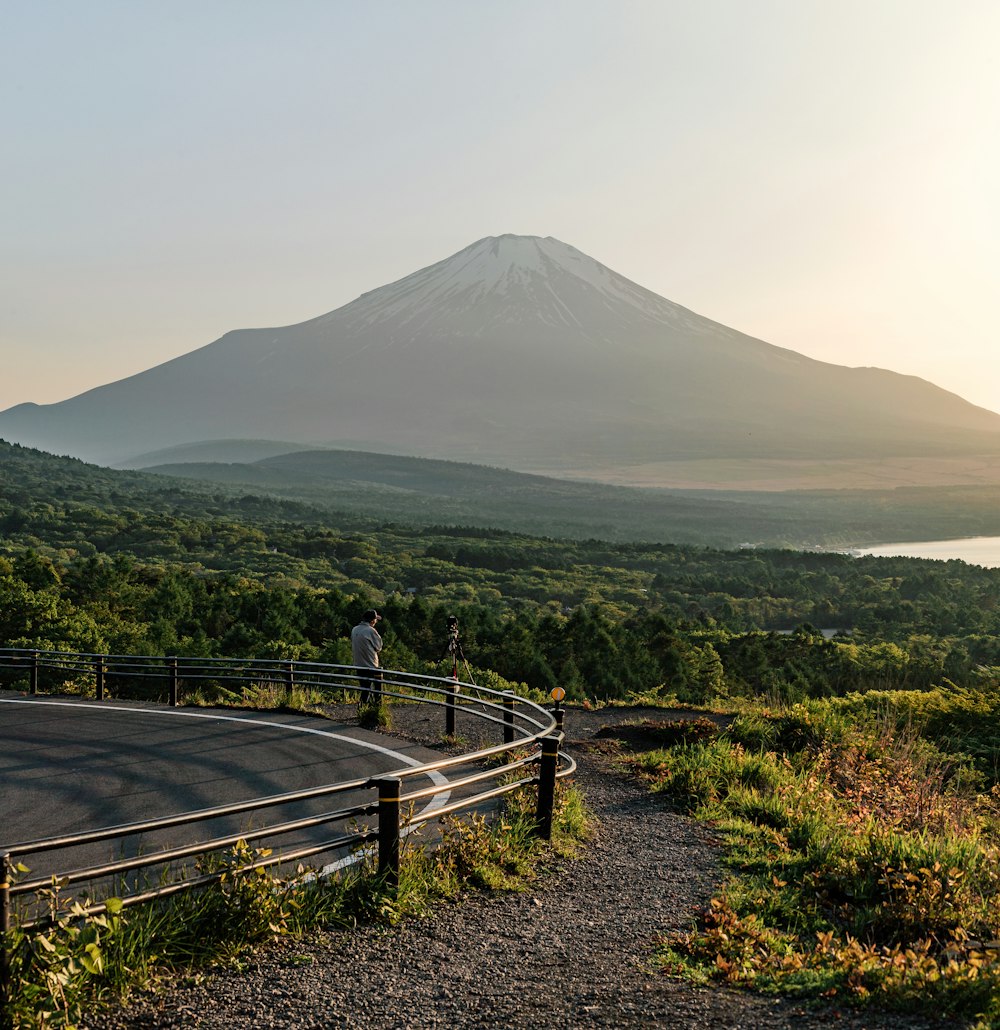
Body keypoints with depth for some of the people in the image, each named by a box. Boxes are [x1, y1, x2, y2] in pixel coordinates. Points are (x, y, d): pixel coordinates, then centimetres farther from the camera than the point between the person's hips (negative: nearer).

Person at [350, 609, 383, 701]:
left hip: (358, 665, 7)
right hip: (370, 665, -7)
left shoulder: (354, 630, 8)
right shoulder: (371, 631, -15)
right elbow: (378, 647, -5)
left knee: (364, 689, 14)